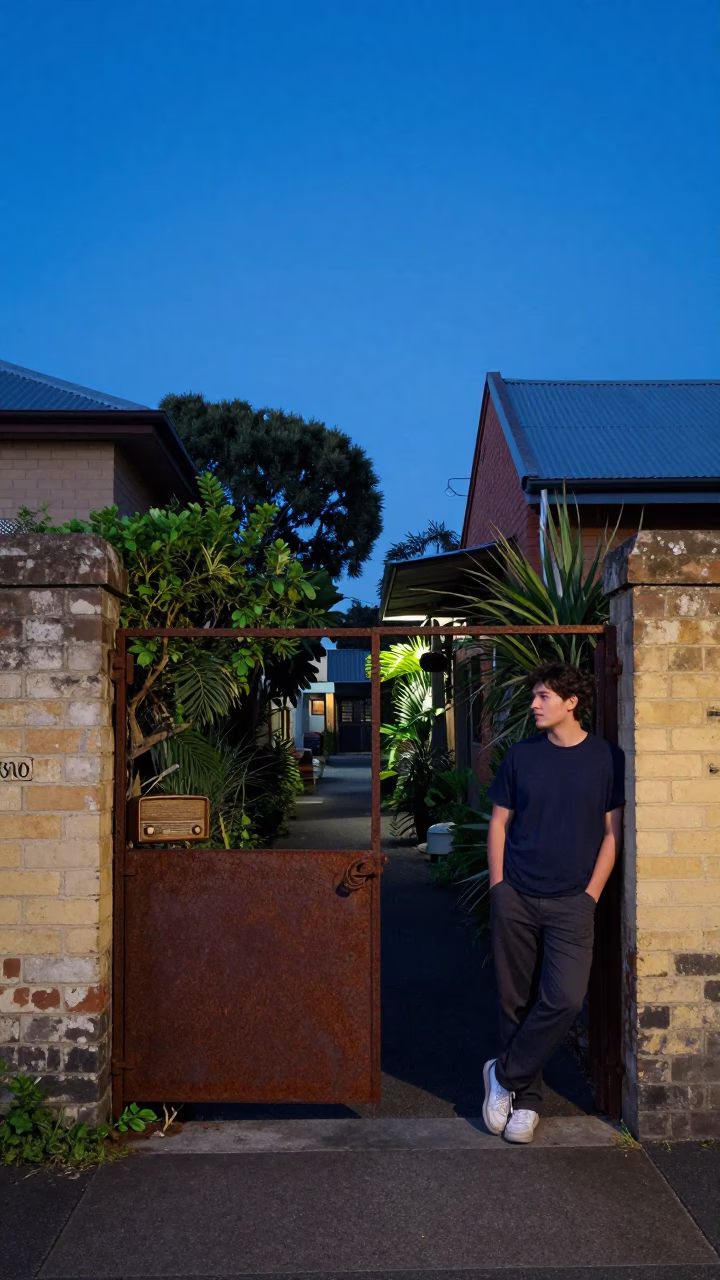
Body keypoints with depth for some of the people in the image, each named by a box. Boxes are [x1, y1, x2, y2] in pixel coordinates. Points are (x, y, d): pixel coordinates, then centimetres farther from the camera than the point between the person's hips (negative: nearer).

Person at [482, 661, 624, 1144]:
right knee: (518, 1001, 6)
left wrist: (591, 893, -5)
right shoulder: (521, 755, 4)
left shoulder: (607, 758, 0)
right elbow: (499, 822, 9)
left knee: (565, 999, -14)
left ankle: (505, 1074, 6)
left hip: (571, 902, -2)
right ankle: (526, 1097, 21)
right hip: (515, 899, 2)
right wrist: (498, 887, 1)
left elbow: (612, 831, 2)